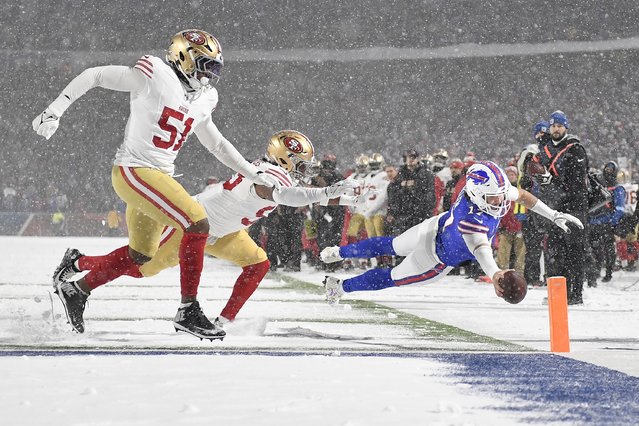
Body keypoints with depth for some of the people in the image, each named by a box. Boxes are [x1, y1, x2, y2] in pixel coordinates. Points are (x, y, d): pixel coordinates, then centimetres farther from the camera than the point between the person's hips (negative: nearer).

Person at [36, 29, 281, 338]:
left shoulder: (201, 101, 13)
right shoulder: (155, 75, -11)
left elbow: (217, 144, 26)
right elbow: (94, 76, -7)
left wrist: (256, 175, 21)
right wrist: (55, 110, -12)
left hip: (160, 177, 9)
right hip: (134, 170, -9)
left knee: (140, 257, 13)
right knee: (197, 224, -19)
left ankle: (74, 277, 30)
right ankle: (188, 310, -13)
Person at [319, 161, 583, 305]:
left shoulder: (498, 192, -24)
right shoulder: (473, 219, -48)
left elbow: (521, 195, -3)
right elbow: (479, 247, -66)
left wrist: (553, 215, -5)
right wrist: (494, 274, -85)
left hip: (436, 228, 7)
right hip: (438, 260, -7)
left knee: (390, 246, 29)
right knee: (392, 279, 16)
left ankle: (338, 252, 50)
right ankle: (339, 287, 35)